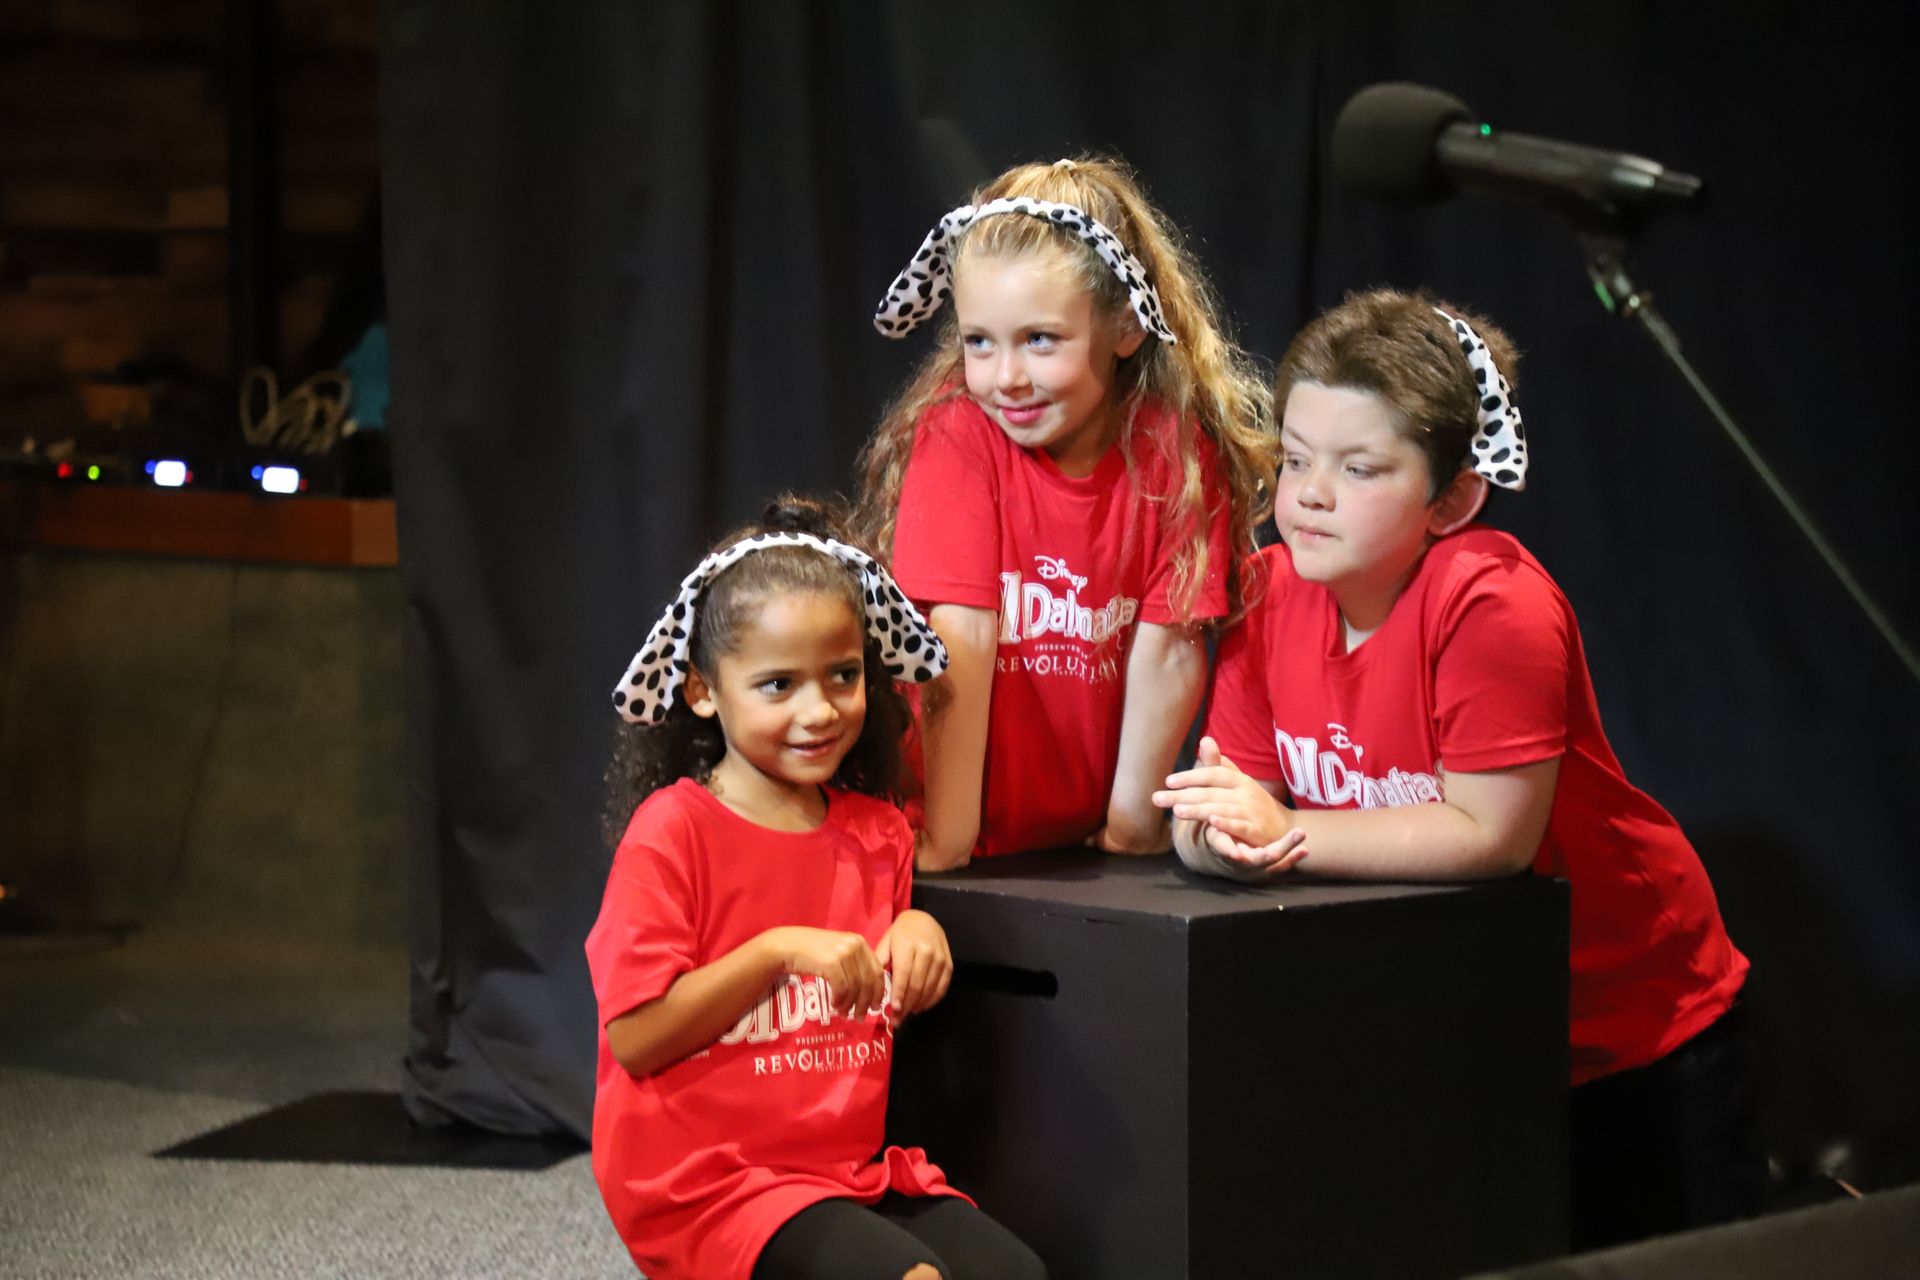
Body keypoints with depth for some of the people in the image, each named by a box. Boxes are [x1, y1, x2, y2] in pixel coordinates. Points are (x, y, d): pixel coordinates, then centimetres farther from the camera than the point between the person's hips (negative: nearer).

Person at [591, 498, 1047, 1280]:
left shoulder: (876, 834, 9)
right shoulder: (671, 834, -11)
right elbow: (635, 1037, -16)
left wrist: (918, 939, 2)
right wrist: (779, 951, -21)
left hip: (851, 1168, 7)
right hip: (705, 1180, -6)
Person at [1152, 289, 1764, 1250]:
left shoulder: (1495, 605, -29)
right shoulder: (1271, 597, -10)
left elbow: (1492, 834, -30)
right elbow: (1241, 797, -9)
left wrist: (1284, 834, -30)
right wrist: (1223, 835, -33)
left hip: (1631, 1032, -5)